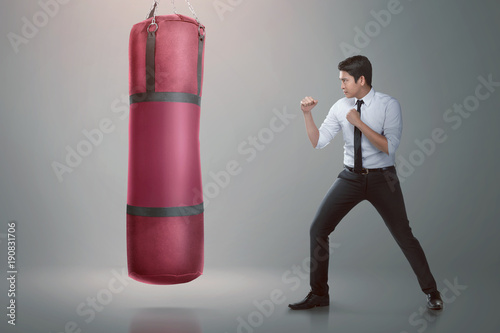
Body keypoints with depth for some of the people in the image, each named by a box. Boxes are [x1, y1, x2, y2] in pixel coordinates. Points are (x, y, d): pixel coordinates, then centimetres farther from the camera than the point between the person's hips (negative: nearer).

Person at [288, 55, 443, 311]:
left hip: (382, 178, -3)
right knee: (317, 230, -2)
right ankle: (318, 294, 14)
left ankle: (431, 291, 24)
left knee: (403, 235, 1)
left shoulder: (389, 105, -10)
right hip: (351, 177, 4)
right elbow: (318, 141, 0)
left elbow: (389, 147, -19)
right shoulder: (340, 107, 1)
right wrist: (307, 114, -12)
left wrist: (359, 123, -23)